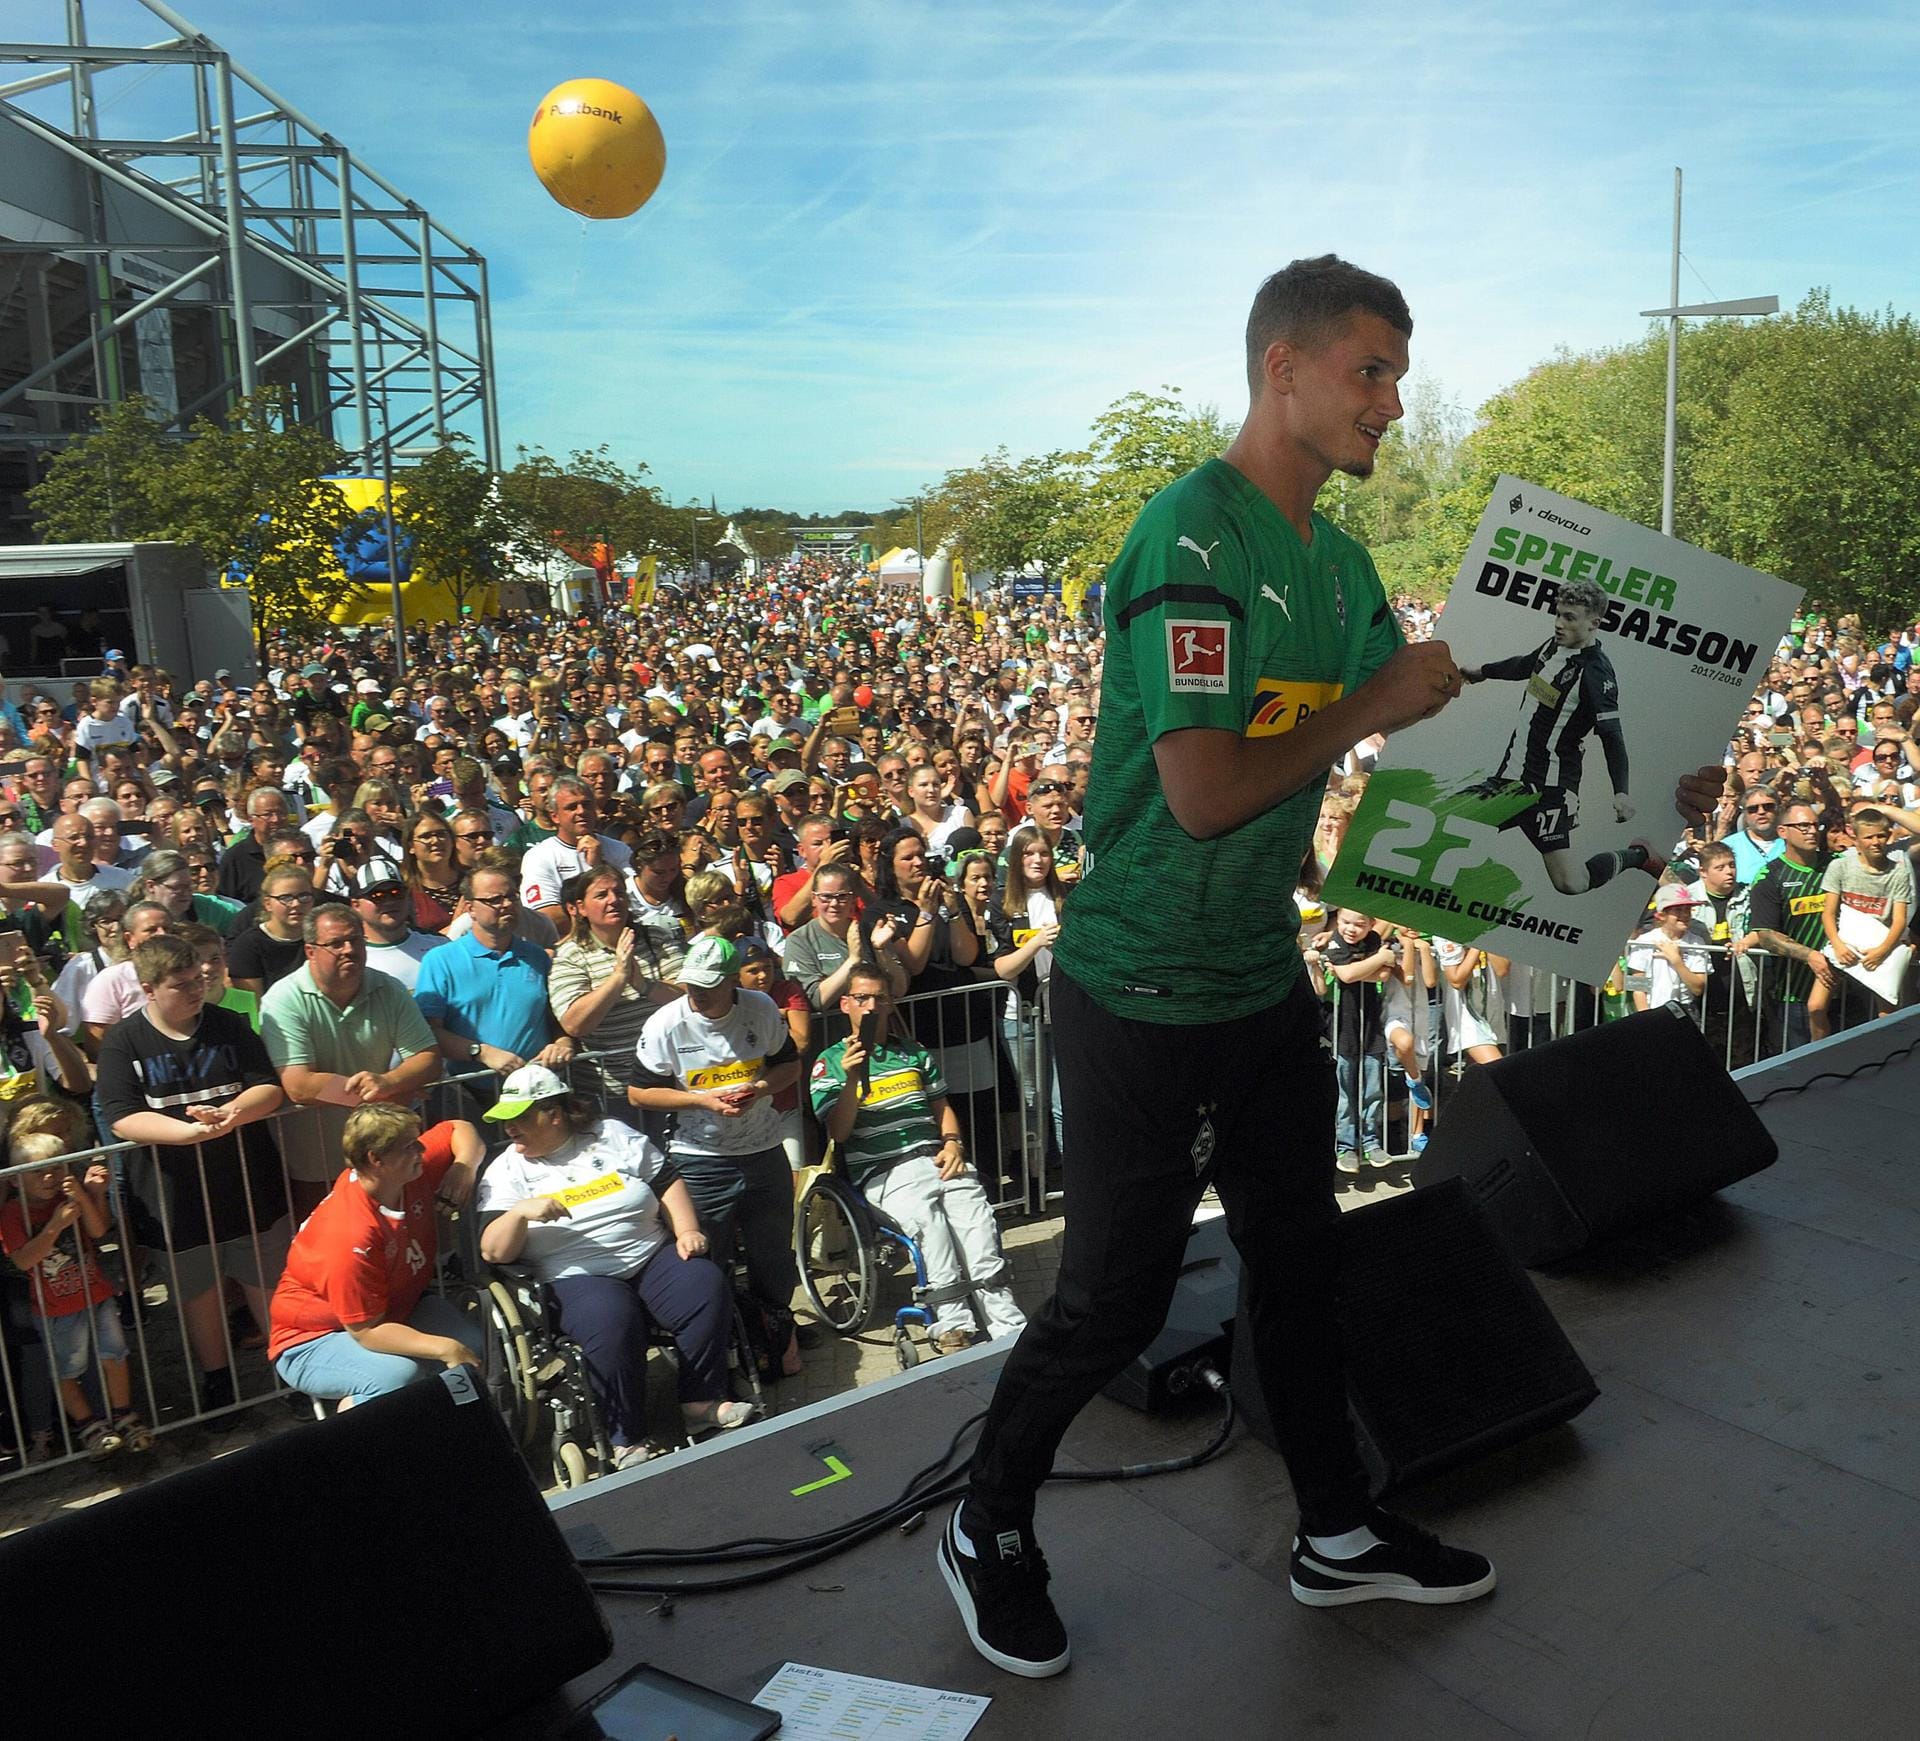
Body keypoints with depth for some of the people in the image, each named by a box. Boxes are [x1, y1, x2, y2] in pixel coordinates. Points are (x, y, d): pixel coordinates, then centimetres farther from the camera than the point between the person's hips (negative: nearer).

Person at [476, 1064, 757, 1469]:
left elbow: (667, 1182, 13)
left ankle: (702, 1402, -9)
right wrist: (520, 1212, -22)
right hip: (576, 1279, -2)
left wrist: (688, 1231, -2)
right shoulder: (505, 1170, 6)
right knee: (611, 1321, -35)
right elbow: (493, 1252, -3)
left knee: (707, 1287, -25)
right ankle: (627, 1439, -19)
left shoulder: (612, 1136, 11)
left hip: (653, 1256, 3)